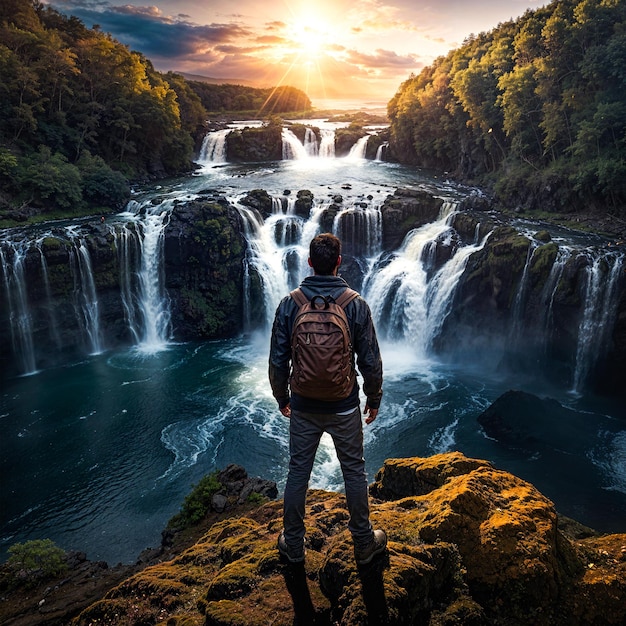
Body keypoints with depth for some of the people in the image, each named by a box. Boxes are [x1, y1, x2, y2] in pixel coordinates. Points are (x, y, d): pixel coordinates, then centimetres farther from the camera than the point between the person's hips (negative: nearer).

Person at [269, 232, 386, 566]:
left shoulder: (289, 304, -8)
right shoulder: (356, 305, -11)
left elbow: (277, 360, -4)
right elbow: (370, 361, -7)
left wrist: (281, 397, 12)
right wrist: (374, 399, 8)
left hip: (303, 407, 1)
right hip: (344, 407, -1)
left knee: (298, 472, 15)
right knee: (354, 472, 15)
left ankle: (293, 545, 30)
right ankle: (364, 543, 31)